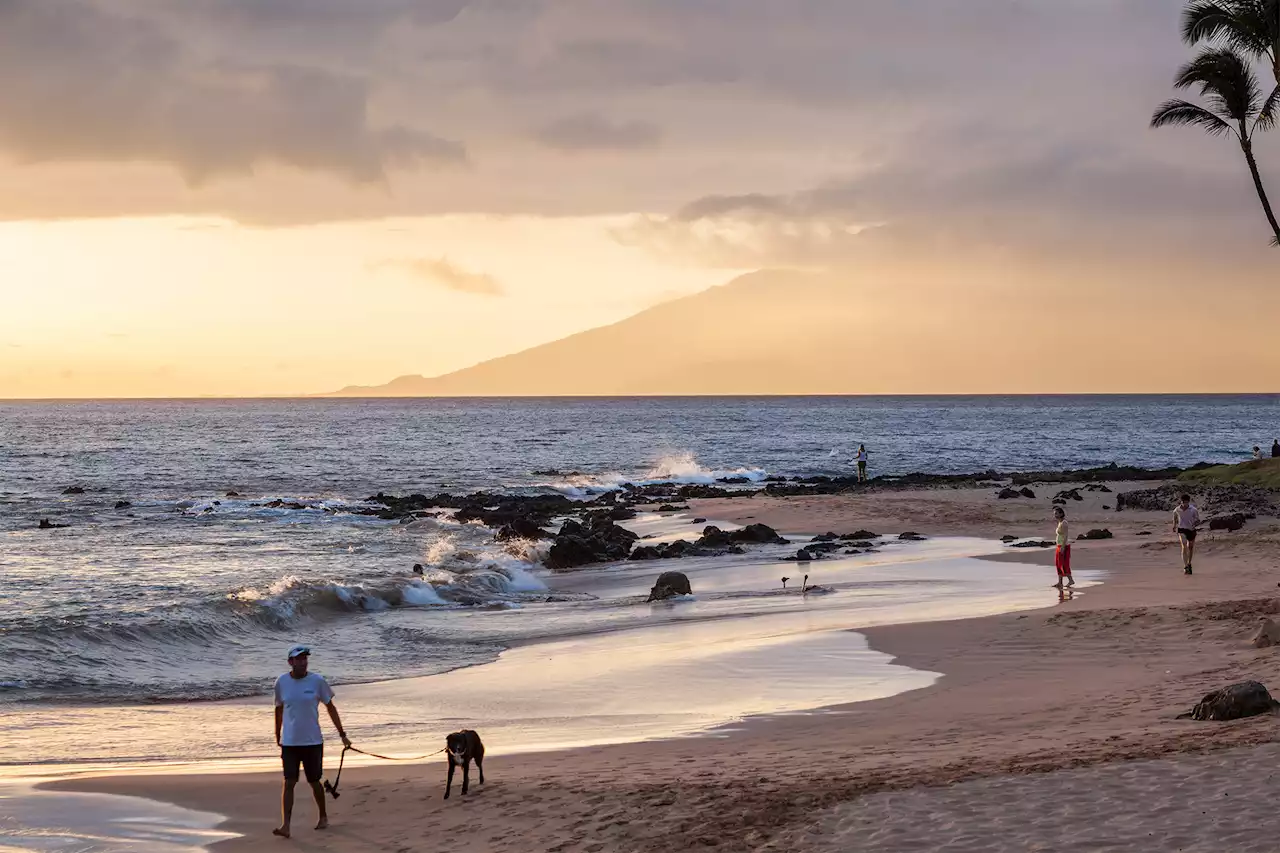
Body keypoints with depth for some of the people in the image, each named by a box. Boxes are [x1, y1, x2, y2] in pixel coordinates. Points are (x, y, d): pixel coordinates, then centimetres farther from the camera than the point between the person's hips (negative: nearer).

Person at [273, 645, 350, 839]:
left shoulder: (317, 681, -5)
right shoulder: (281, 682, -1)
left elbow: (330, 707, 4)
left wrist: (342, 734, 4)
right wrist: (277, 737, 19)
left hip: (313, 741, 0)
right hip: (289, 742, 1)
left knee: (314, 782, 10)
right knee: (289, 782, -8)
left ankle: (323, 817, 32)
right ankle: (285, 825, -13)